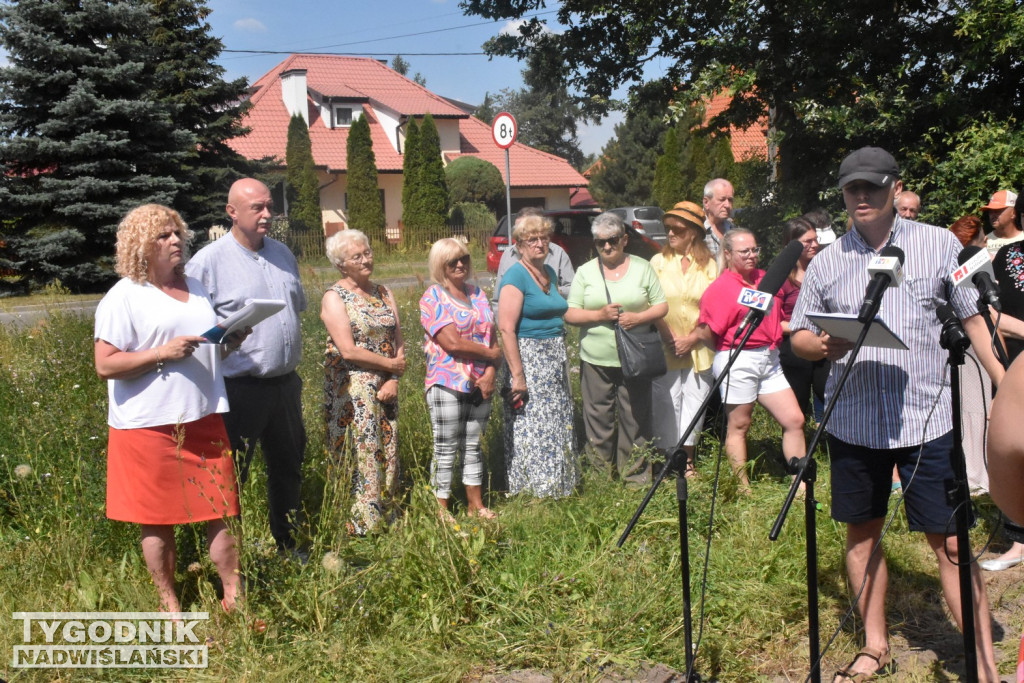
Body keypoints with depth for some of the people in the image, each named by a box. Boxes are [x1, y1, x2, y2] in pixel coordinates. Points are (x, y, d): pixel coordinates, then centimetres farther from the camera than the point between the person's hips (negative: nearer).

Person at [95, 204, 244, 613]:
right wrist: (163, 352, -20)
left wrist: (231, 342, 6)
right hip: (150, 426, -5)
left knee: (221, 511, 5)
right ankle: (170, 607, 17)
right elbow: (105, 365, -12)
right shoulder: (124, 298, -5)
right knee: (158, 520, 5)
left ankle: (233, 597, 14)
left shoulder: (197, 290, 16)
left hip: (203, 419, 6)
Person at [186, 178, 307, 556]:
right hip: (239, 389, -6)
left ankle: (289, 547, 32)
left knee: (288, 469, 17)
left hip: (285, 383, 7)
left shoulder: (282, 253, 11)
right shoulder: (208, 260, -9)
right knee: (230, 476, 1)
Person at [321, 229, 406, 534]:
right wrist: (390, 364, -8)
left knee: (386, 452, 9)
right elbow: (348, 350, -15)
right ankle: (359, 523, 4)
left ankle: (386, 517, 20)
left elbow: (398, 342, 9)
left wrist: (393, 380, -6)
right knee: (359, 455, -5)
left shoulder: (383, 293, 12)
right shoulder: (334, 297, -6)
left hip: (385, 387, 6)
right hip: (351, 391, -6)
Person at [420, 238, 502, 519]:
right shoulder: (433, 298, -7)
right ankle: (441, 512, 8)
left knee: (473, 447, 15)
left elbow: (492, 336, 9)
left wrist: (490, 372, -7)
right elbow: (453, 343, -17)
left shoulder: (477, 294, 12)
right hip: (448, 384, -6)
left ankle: (476, 506, 25)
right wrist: (491, 353, -7)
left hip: (481, 383, 6)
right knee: (446, 451, -1)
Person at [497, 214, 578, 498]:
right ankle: (531, 493, 6)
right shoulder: (515, 277, -12)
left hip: (555, 359, 8)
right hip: (528, 358, -8)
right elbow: (506, 329, -19)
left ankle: (559, 488, 23)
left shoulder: (550, 273, 13)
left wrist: (561, 358, 17)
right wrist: (517, 375, -22)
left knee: (559, 425, 12)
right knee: (531, 428, -4)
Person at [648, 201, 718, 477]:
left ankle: (688, 459, 16)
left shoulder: (709, 265, 5)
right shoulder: (658, 262, 6)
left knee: (695, 401, 4)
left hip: (700, 348, 1)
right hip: (665, 349, 0)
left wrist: (692, 338, -10)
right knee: (667, 404, -2)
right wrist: (670, 338, -11)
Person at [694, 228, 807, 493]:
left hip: (769, 359, 7)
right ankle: (742, 488, 13)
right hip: (739, 360, -7)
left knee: (795, 420, 5)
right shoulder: (720, 288, -10)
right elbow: (705, 331, -13)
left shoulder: (764, 278, 11)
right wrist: (726, 349, 0)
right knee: (738, 426, 3)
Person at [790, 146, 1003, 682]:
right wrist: (822, 344, -12)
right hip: (853, 421, 3)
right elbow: (798, 337, 12)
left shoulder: (939, 245, 3)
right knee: (861, 533, 11)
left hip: (926, 418, -3)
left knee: (950, 543, -3)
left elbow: (974, 320, 5)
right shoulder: (826, 262, 7)